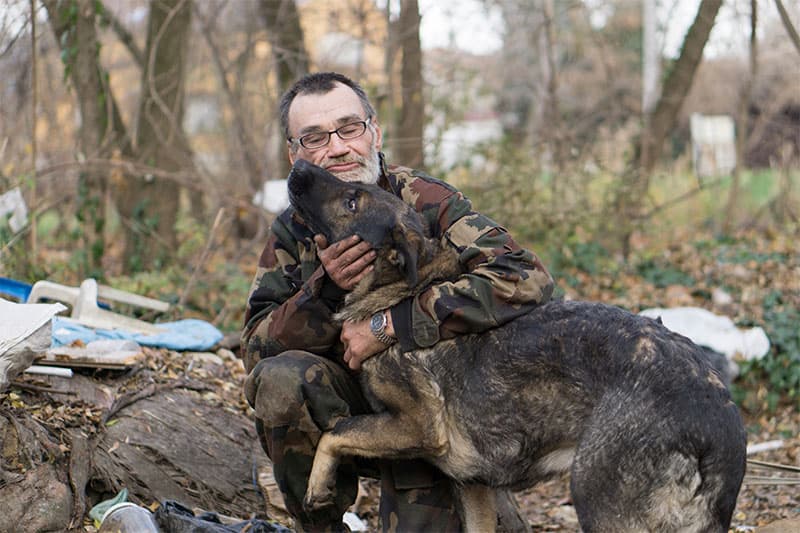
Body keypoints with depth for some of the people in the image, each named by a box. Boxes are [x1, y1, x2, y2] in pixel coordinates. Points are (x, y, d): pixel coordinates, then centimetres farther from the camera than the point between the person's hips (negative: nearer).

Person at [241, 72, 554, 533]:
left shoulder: (426, 202, -15)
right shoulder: (293, 231, -1)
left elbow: (528, 279, -31)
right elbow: (256, 351, -8)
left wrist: (389, 325, -30)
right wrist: (326, 288, -27)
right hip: (349, 405, 3)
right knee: (281, 379, -26)